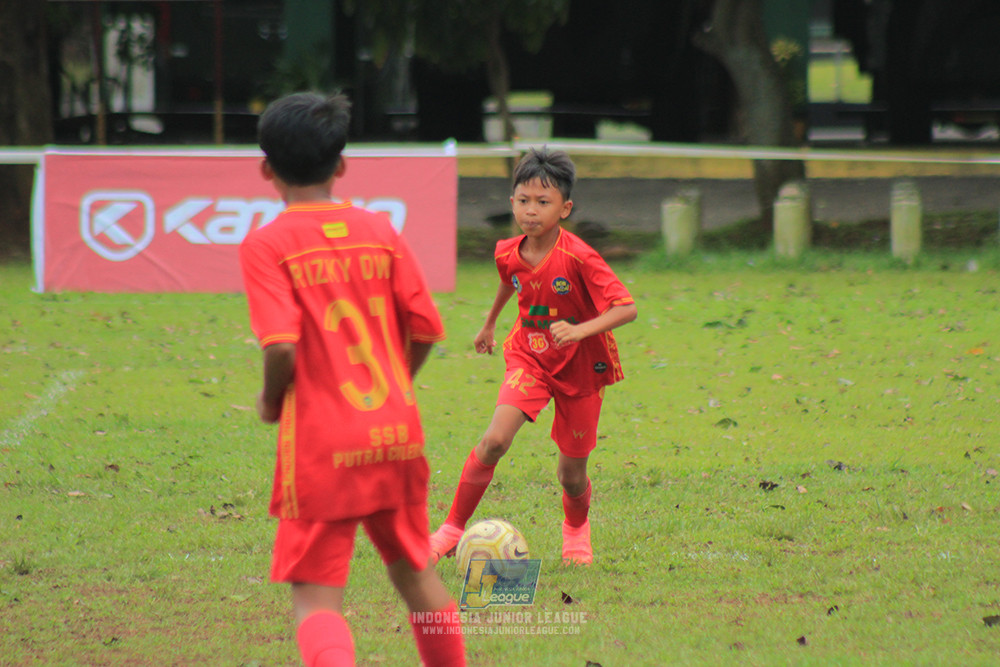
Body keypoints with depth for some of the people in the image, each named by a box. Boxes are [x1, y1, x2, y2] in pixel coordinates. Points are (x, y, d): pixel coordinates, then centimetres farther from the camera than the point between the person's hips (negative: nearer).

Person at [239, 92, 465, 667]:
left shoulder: (267, 244, -7)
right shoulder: (380, 231, 5)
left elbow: (281, 347, -17)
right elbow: (426, 329, 5)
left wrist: (271, 402, 2)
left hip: (321, 446, -4)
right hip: (398, 435, 4)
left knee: (316, 595, -2)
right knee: (415, 572, 21)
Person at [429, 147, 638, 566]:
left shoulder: (579, 258, -25)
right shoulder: (509, 254, -9)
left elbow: (627, 308, -27)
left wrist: (580, 330, -41)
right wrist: (489, 324, 32)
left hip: (580, 366, -2)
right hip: (529, 357, 2)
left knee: (571, 475, 7)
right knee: (495, 440, -21)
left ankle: (576, 530, 42)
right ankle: (453, 528, -8)